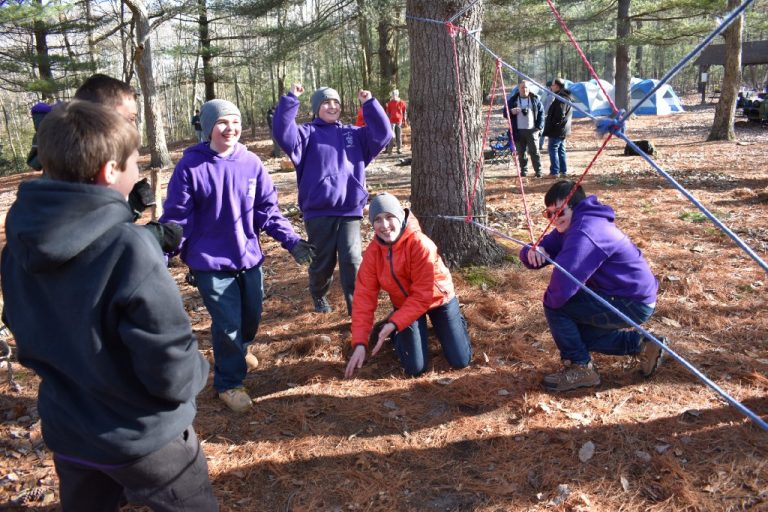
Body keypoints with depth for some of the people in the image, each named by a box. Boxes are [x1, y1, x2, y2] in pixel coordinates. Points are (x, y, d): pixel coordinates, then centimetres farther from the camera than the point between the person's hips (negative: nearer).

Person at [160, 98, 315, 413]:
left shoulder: (251, 163, -2)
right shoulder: (190, 167, -12)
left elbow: (268, 210, 3)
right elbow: (176, 218, -10)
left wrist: (291, 240, -7)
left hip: (249, 257, 4)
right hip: (210, 263, -4)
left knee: (252, 316, 19)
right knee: (227, 323, -1)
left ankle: (239, 351, 52)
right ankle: (228, 383, 23)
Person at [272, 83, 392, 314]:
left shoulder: (354, 134, 14)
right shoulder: (307, 133, 3)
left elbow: (383, 134, 6)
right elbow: (283, 134, -14)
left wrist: (370, 104, -2)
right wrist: (290, 100, -18)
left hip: (350, 210, 2)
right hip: (318, 211, -2)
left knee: (352, 259, -4)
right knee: (322, 260, 11)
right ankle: (319, 296, 37)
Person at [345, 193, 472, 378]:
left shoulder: (420, 244, -32)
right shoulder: (372, 252, -18)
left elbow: (424, 295, -30)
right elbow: (364, 296, -20)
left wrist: (394, 324, -36)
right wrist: (360, 342, -28)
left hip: (438, 299, -2)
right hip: (405, 304, 2)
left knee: (460, 361, 0)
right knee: (415, 368, -7)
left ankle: (456, 321, 30)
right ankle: (395, 333, 22)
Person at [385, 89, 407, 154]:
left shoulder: (402, 103, 4)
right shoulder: (390, 103, 6)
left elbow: (404, 112, 7)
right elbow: (388, 112, 10)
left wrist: (404, 121, 2)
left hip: (399, 121, 0)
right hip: (392, 121, 0)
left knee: (399, 136, 4)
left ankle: (399, 149, 11)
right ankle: (389, 149, -3)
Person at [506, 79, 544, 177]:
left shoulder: (535, 99, 6)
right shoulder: (512, 100, 6)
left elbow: (541, 112, 9)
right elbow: (505, 113, 7)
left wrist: (539, 126, 0)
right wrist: (511, 111, -16)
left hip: (532, 130, -1)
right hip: (518, 131, 1)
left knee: (534, 152, -1)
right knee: (521, 152, 6)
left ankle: (538, 171, 4)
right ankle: (523, 170, 16)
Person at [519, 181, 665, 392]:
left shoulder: (585, 232, -27)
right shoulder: (569, 228, 5)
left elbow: (562, 288, -36)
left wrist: (550, 299, -14)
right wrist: (534, 252, -19)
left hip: (633, 303, -10)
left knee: (555, 306, -16)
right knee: (574, 330, 19)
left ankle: (580, 368, -1)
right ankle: (640, 344, 23)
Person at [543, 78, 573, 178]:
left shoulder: (561, 99, -18)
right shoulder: (565, 97, 15)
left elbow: (560, 115, -24)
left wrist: (553, 125, -14)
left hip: (557, 130, -10)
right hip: (563, 130, 10)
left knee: (553, 149, -7)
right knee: (561, 150, 14)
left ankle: (554, 172, -7)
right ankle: (563, 171, 18)